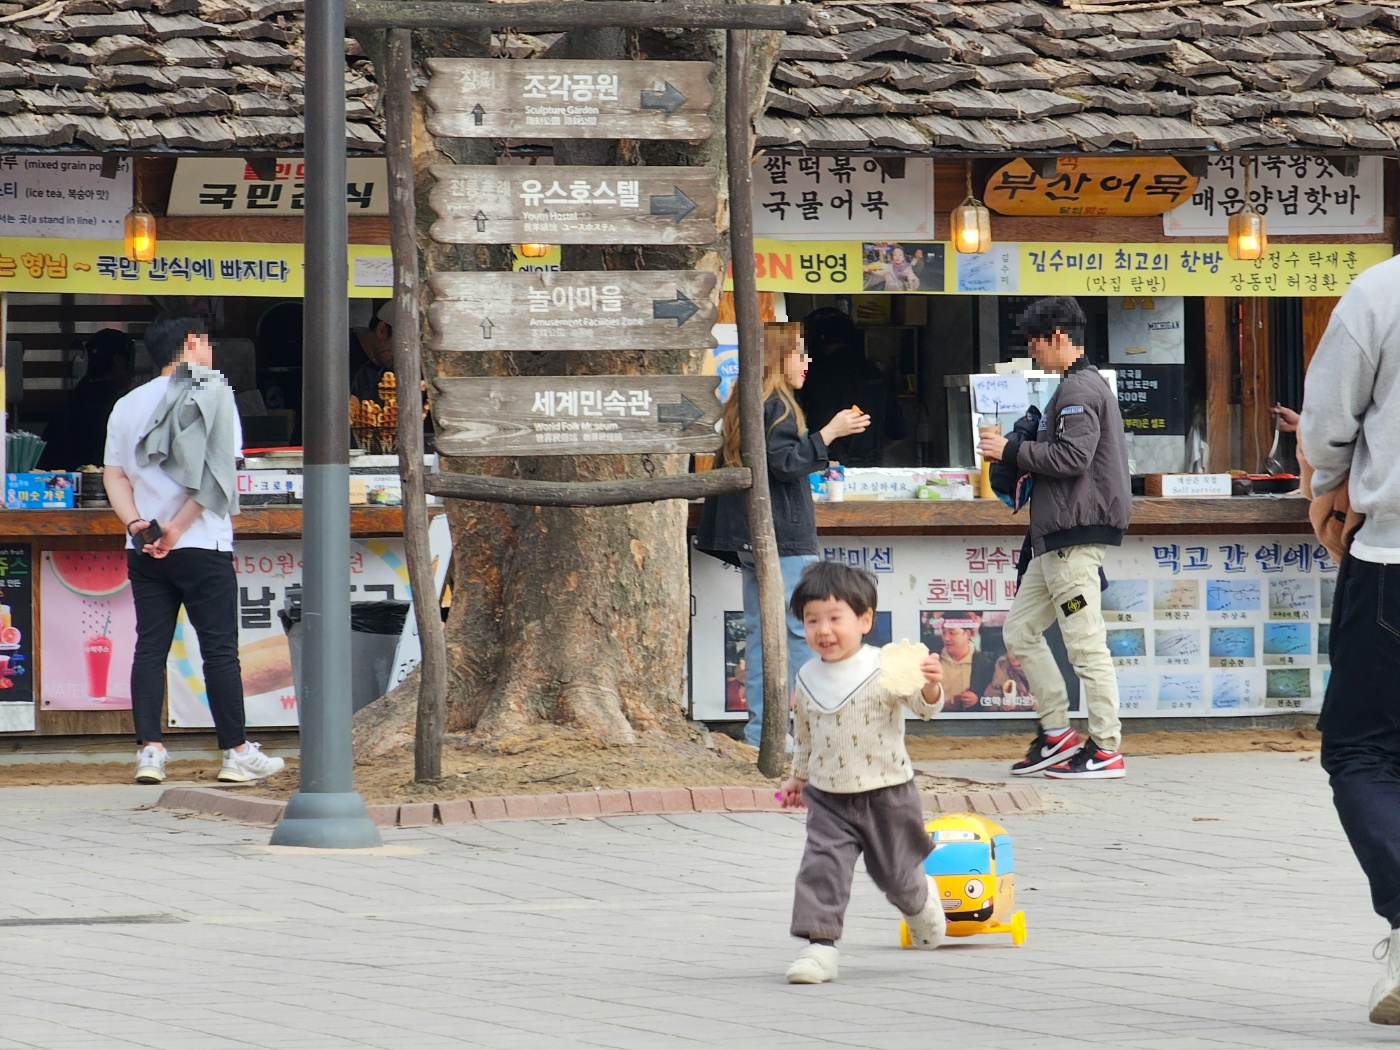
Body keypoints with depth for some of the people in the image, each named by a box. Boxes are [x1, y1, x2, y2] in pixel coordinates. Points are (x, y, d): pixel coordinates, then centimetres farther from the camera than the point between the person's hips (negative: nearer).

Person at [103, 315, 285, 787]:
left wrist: (136, 523, -8)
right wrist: (176, 528, -12)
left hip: (143, 549, 4)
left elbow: (114, 476, 5)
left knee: (149, 647, 5)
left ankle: (149, 751, -3)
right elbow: (215, 474, -12)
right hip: (202, 546, -4)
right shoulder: (212, 391, -3)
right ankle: (237, 754, 4)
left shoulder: (127, 405, 12)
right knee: (219, 649, 1)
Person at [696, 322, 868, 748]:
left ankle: (760, 726, 5)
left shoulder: (741, 405, 16)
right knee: (802, 630, -8)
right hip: (783, 536, -9)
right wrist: (829, 433, -13)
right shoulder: (777, 406, -11)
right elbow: (785, 462, -19)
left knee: (760, 631, 7)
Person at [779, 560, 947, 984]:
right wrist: (798, 775, 26)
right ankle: (820, 946, -13)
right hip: (828, 798, 3)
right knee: (821, 867, -14)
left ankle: (921, 902, 44)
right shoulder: (808, 679, 3)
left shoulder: (885, 669, -13)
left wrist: (930, 686, -42)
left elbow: (924, 705, -22)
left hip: (887, 794, -3)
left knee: (895, 873, 12)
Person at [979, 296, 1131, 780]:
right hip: (1057, 538, 11)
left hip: (1075, 537, -11)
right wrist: (1020, 458, 15)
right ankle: (1056, 733, 14)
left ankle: (1106, 749, -6)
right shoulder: (1083, 386, 21)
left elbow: (1072, 456, -22)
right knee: (1020, 631, 13)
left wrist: (1012, 451, -12)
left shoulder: (1079, 390, -12)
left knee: (1085, 644, -8)